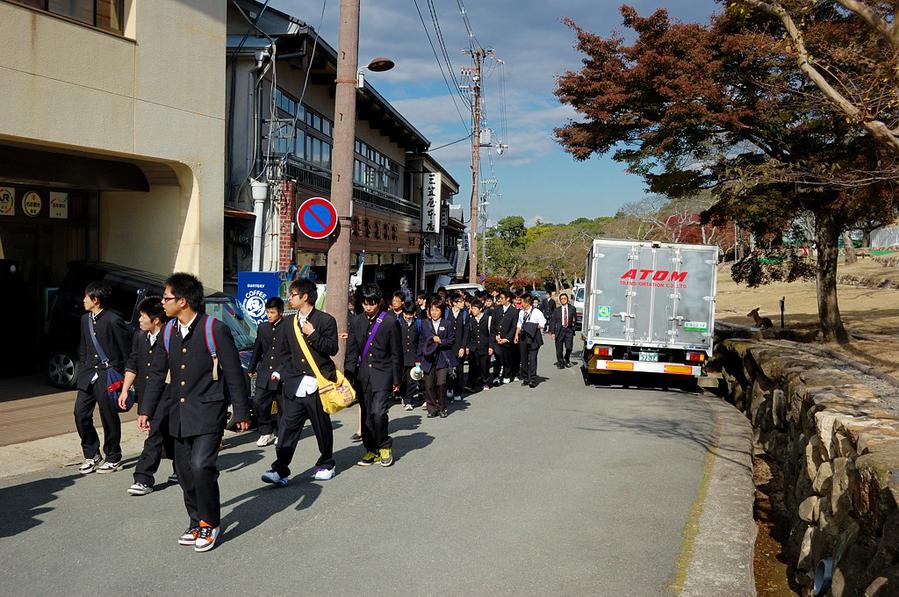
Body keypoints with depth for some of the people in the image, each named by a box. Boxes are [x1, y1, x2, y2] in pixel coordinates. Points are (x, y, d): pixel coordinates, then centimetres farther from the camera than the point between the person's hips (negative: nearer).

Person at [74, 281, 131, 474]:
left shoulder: (113, 321, -14)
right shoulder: (85, 319, 10)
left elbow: (127, 349, -9)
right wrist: (83, 367, 13)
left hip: (108, 375, -7)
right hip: (88, 374, 7)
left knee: (109, 418, 1)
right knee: (81, 413, 3)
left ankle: (113, 459, 16)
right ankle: (91, 455, 19)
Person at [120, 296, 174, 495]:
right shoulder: (139, 336, 8)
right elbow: (132, 364, 15)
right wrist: (125, 389, 8)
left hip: (166, 394, -7)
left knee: (155, 435, -10)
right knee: (167, 434, 17)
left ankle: (143, 479, -7)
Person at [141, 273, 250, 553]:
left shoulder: (215, 330, -14)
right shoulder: (169, 331, 6)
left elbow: (234, 374, -10)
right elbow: (158, 373, 15)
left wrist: (241, 413, -8)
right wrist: (146, 409, 13)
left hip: (208, 412, -7)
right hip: (180, 414, 7)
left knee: (201, 466, -15)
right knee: (185, 470, 10)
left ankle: (209, 524, 5)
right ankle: (197, 522, 26)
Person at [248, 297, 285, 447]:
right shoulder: (262, 328, 10)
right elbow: (257, 350, 21)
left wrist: (280, 371, -16)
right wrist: (251, 369, 27)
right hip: (264, 373, 5)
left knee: (283, 406, 6)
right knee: (258, 402, -4)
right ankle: (266, 432, 10)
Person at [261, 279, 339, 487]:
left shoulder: (326, 320, -4)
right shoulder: (289, 322, 13)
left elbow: (332, 349, -10)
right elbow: (284, 351, 20)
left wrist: (313, 334, -18)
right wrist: (283, 372, 9)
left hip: (317, 384, -4)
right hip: (294, 385, 4)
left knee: (322, 428, 9)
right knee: (287, 427, -5)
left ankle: (326, 465, 26)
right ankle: (280, 471, -7)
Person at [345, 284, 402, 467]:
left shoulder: (390, 322, -4)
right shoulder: (357, 322, 7)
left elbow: (396, 353, 0)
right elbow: (351, 352, 9)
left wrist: (396, 380, 0)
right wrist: (348, 376, 0)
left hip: (382, 374, -4)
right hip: (362, 375, 4)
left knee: (378, 412, -14)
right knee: (366, 414, 8)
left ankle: (384, 446, 9)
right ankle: (371, 450, 21)